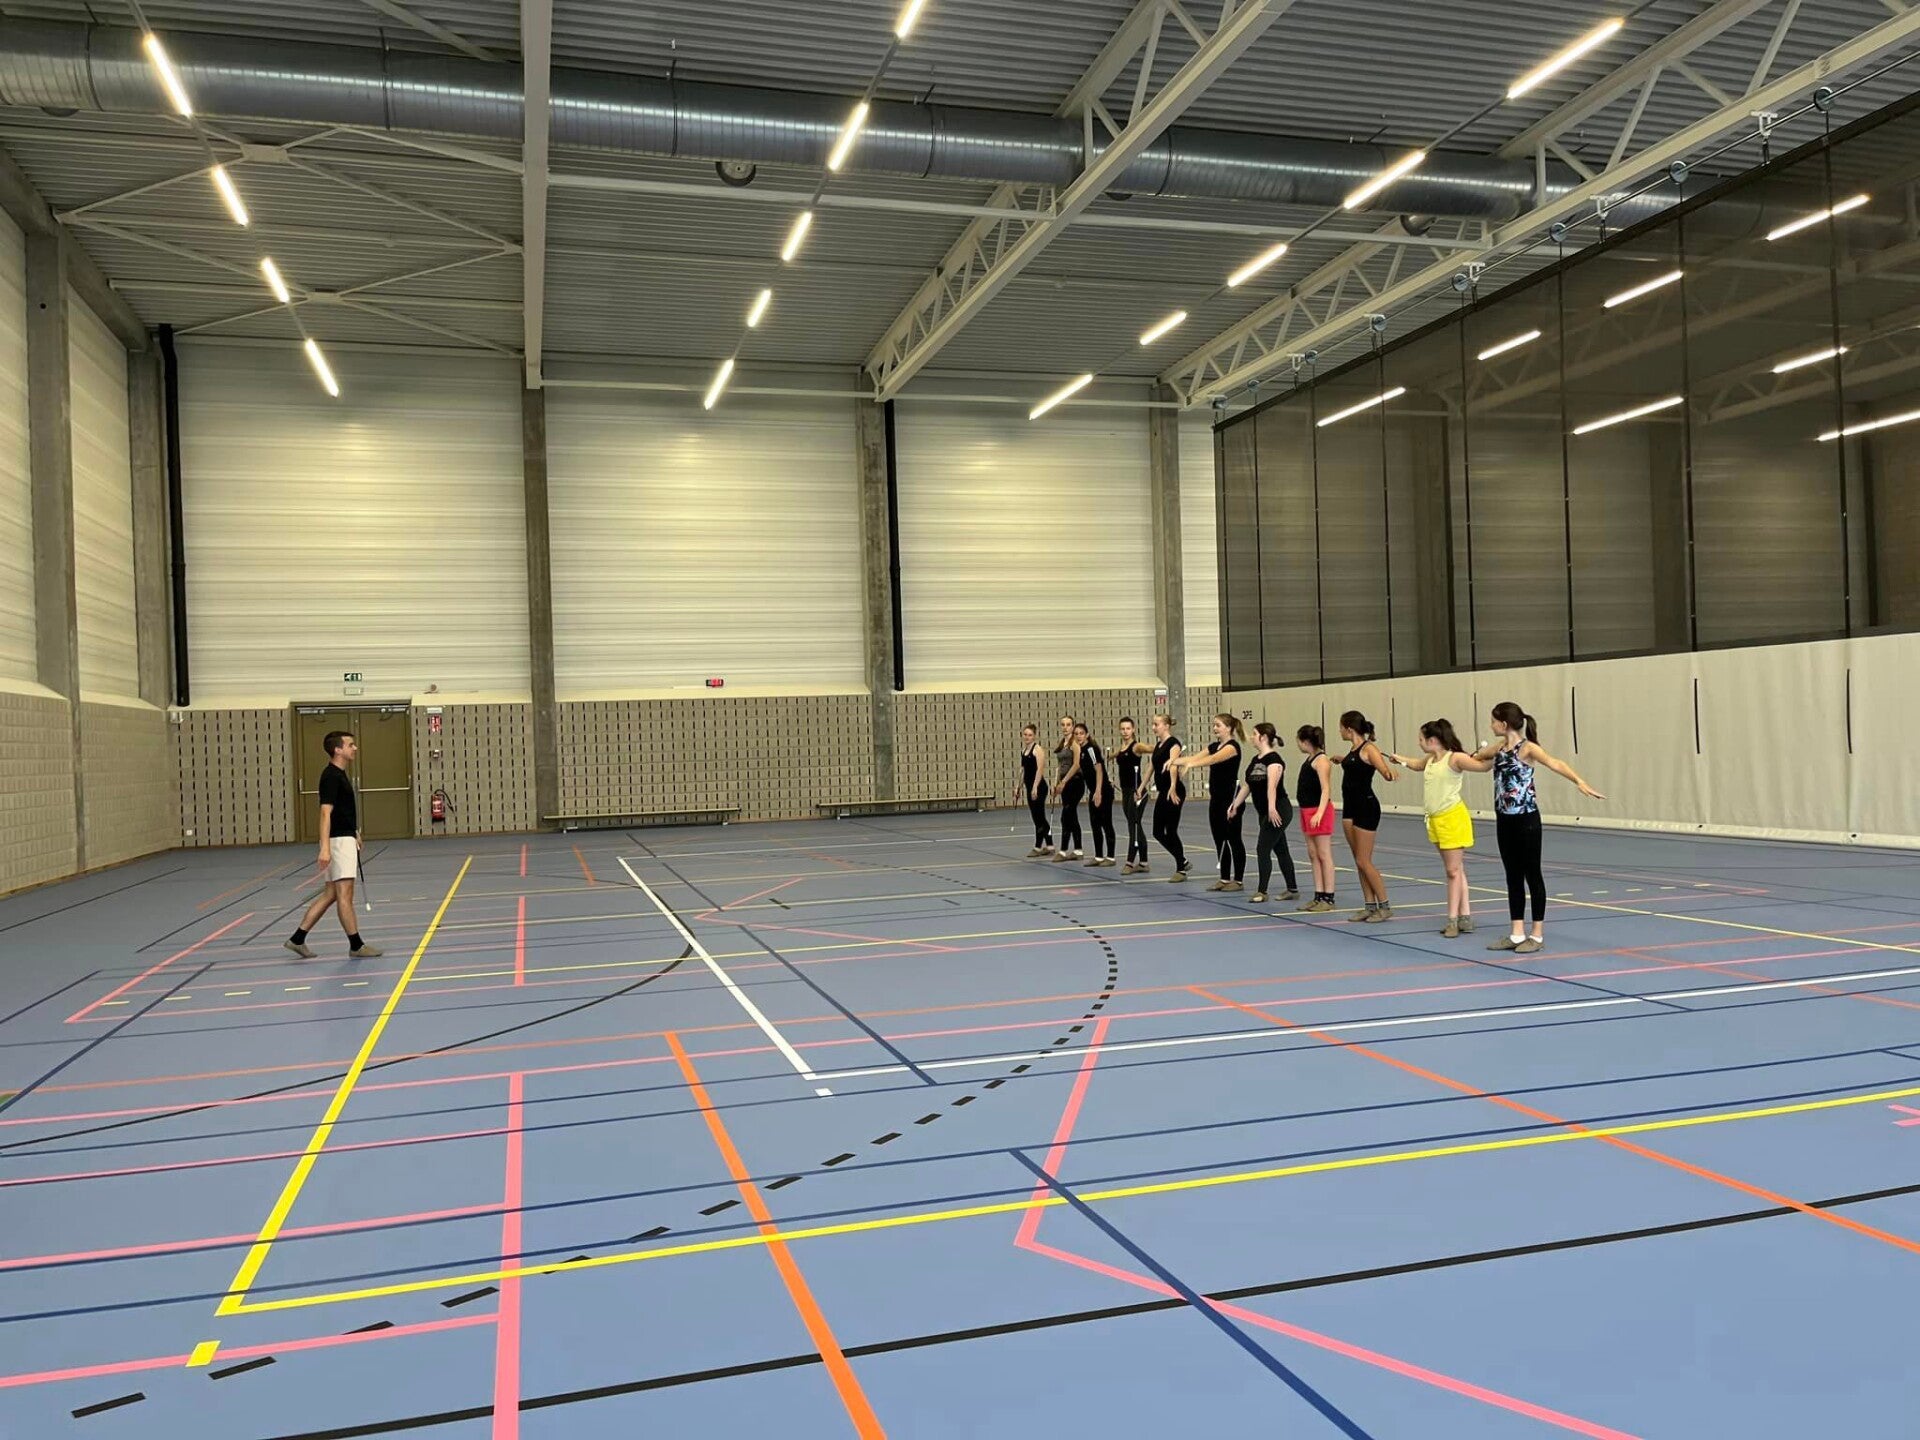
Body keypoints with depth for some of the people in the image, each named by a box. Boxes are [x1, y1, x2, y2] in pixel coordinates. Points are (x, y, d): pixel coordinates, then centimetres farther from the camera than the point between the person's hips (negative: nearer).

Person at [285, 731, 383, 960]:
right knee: (344, 893, -5)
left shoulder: (339, 775, 15)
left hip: (345, 839, 10)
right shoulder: (331, 776, -15)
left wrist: (354, 834, 31)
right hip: (338, 841, -10)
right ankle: (356, 945, 0)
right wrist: (325, 847, -29)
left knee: (330, 894, 12)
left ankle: (298, 938, 14)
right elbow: (325, 812, -23)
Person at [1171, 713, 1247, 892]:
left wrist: (1190, 765, -44)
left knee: (1233, 839, -1)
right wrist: (1174, 761, -12)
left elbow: (1213, 759, -30)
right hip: (1216, 798, 8)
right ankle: (1224, 878, 18)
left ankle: (1238, 880, 6)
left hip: (1230, 797, -8)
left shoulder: (1233, 746, -14)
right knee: (1219, 839, 11)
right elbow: (1195, 757, 4)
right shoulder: (1214, 745, 12)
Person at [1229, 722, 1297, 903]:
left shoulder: (1274, 759, -15)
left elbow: (1272, 785, -30)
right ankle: (1292, 890, 21)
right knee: (1281, 850, 13)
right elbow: (1246, 785, 18)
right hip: (1264, 813, 9)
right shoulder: (1255, 760, 12)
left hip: (1278, 811, -9)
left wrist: (1272, 808, -41)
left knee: (1263, 849, -8)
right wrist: (1235, 805, 14)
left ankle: (1262, 892, -2)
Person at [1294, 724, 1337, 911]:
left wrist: (1319, 813, -32)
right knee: (1313, 855, 11)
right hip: (1307, 811, 10)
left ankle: (1328, 898, 1)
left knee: (1324, 855, -4)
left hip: (1319, 812, -9)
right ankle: (1319, 896, 16)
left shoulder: (1321, 760, -14)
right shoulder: (1310, 759, 14)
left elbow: (1326, 789, -22)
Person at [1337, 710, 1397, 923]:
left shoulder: (1368, 748, -14)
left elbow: (1387, 773, -24)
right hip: (1350, 806, 9)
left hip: (1366, 807, -9)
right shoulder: (1353, 749, 10)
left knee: (1364, 861, -5)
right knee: (1359, 861, 10)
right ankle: (1370, 907, 16)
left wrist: (1390, 773, -46)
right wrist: (1340, 759, 49)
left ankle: (1385, 907, 5)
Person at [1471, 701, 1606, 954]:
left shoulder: (1527, 748, -15)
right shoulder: (1499, 746, 7)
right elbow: (1476, 756, 30)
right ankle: (1517, 934, 17)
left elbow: (1555, 764, -32)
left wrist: (1580, 782, -47)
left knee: (1532, 875, 3)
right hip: (1504, 820, 7)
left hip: (1526, 820, -7)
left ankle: (1537, 935, 12)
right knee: (1513, 876, 10)